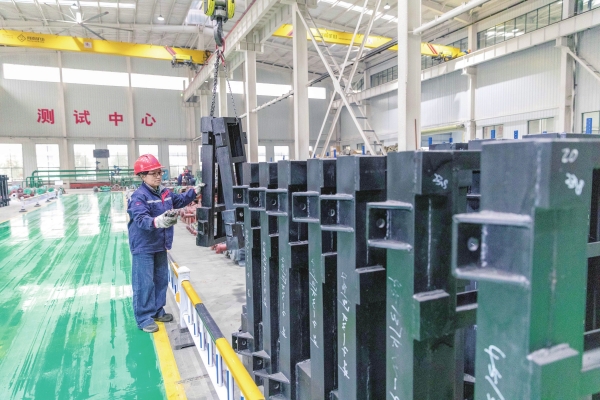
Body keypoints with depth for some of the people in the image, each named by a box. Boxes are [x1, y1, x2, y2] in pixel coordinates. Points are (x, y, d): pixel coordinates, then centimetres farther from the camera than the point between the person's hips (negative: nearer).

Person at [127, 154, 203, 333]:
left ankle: (157, 311, 33)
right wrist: (158, 221, -53)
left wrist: (195, 191, 9)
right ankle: (144, 318, 13)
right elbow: (141, 220, -34)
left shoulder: (165, 192, 3)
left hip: (160, 245, 8)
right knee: (145, 283, -1)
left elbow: (180, 200, 21)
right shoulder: (138, 197, -20)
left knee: (161, 279, 17)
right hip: (143, 247, -8)